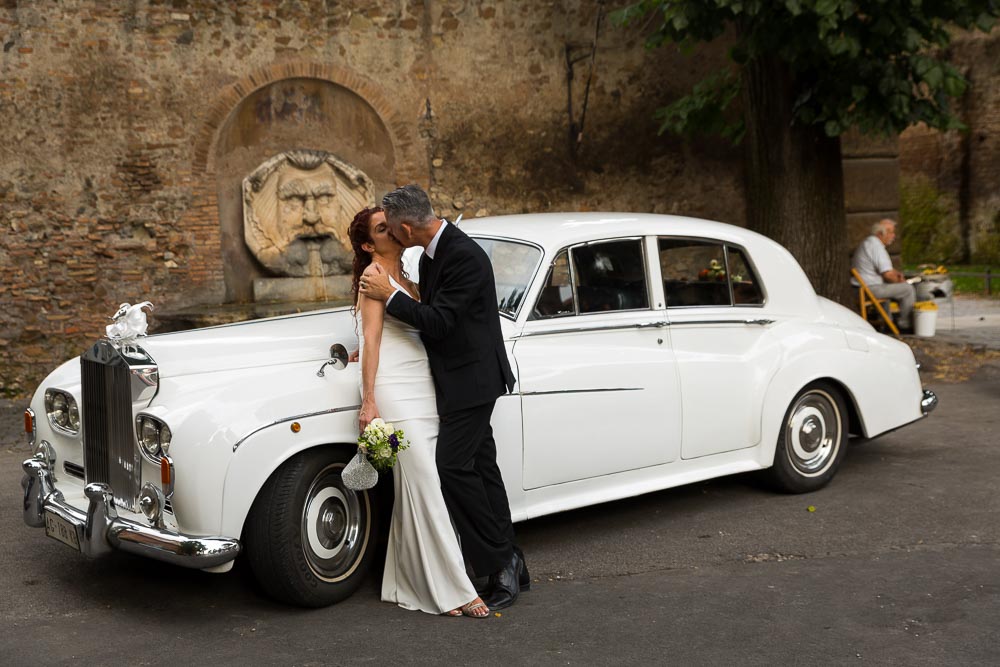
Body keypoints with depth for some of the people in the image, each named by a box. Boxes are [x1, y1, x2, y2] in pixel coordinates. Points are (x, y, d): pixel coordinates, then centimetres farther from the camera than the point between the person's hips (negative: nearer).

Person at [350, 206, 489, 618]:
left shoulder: (406, 279, 20)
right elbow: (371, 340, -10)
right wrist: (368, 403, -14)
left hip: (422, 392, 8)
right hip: (395, 394, -8)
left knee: (416, 492, 6)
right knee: (425, 488, -10)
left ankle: (408, 585, 13)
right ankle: (453, 591, -9)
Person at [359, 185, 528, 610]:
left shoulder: (465, 257, -21)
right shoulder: (432, 252, 9)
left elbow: (438, 322, -23)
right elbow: (429, 310, 18)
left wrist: (388, 295, -16)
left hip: (472, 379, -10)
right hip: (458, 379, 10)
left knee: (453, 467, -13)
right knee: (481, 468, 11)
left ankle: (502, 564, -2)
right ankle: (510, 569, 19)